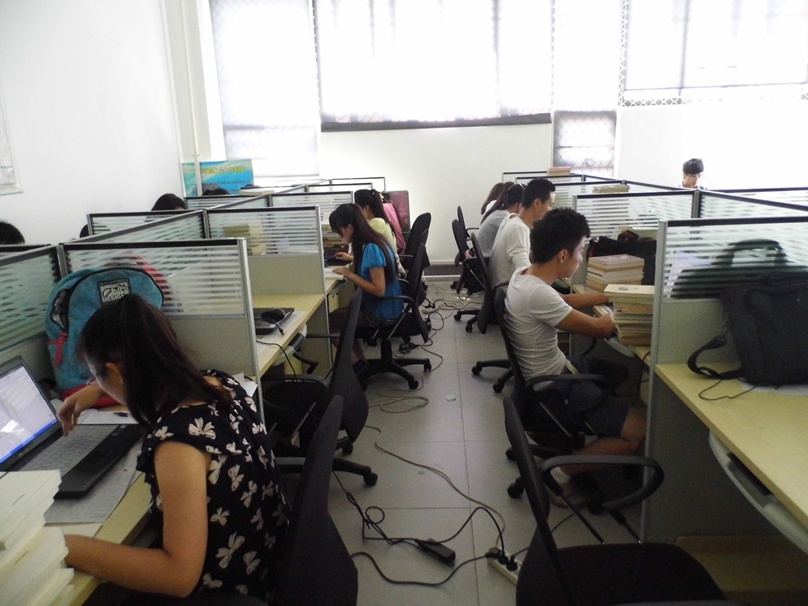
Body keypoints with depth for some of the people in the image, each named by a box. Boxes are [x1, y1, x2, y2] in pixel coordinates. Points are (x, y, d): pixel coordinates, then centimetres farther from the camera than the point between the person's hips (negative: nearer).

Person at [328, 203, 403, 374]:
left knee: (329, 320, 2)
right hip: (385, 307, 9)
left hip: (382, 313, -9)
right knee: (342, 315, 23)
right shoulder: (372, 243, 1)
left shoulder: (371, 249, -26)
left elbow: (379, 289, -27)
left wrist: (349, 274, -23)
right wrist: (352, 259, 15)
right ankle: (360, 362, 24)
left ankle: (358, 365, 15)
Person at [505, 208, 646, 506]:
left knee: (621, 372, 26)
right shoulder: (537, 294, -30)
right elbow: (599, 328, -19)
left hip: (552, 369, 10)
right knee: (642, 432, -11)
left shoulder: (523, 275, -2)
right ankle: (562, 472, -2)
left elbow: (563, 301, 17)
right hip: (554, 388, -10)